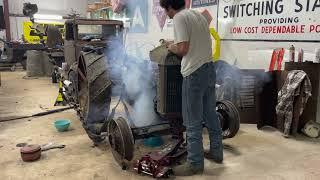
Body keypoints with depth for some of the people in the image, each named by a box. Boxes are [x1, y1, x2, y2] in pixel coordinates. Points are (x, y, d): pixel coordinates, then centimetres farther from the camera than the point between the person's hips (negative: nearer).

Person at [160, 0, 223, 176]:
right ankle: (216, 151, 32)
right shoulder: (197, 14, 16)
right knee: (210, 114, 18)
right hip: (209, 68, 9)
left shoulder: (179, 17, -11)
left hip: (195, 73, -9)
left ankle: (195, 163, 11)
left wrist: (171, 48, 0)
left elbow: (183, 49, -19)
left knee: (193, 121, 0)